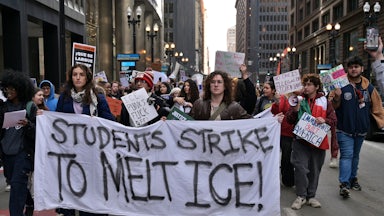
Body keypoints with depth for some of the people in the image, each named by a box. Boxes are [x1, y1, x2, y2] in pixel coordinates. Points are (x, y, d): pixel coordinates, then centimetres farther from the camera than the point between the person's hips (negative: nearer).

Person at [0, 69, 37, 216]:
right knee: (13, 183, 14)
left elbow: (38, 131, -6)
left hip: (23, 151, -5)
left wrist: (28, 125, -25)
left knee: (17, 184, -9)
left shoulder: (30, 107, -5)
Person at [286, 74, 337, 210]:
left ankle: (311, 196, 25)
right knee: (301, 168, -9)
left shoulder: (324, 102, 6)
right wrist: (295, 110, -15)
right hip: (301, 140, -1)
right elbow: (289, 120, 3)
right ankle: (301, 196, 6)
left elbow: (333, 120, 4)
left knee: (315, 169, 10)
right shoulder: (299, 100, 6)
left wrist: (324, 120, -16)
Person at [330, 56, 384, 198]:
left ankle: (353, 178, 34)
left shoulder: (369, 87, 4)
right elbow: (332, 107, -8)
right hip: (344, 129, -4)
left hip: (361, 129, 5)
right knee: (347, 155, -10)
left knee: (355, 155, 18)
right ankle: (344, 184, -8)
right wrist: (336, 98, -28)